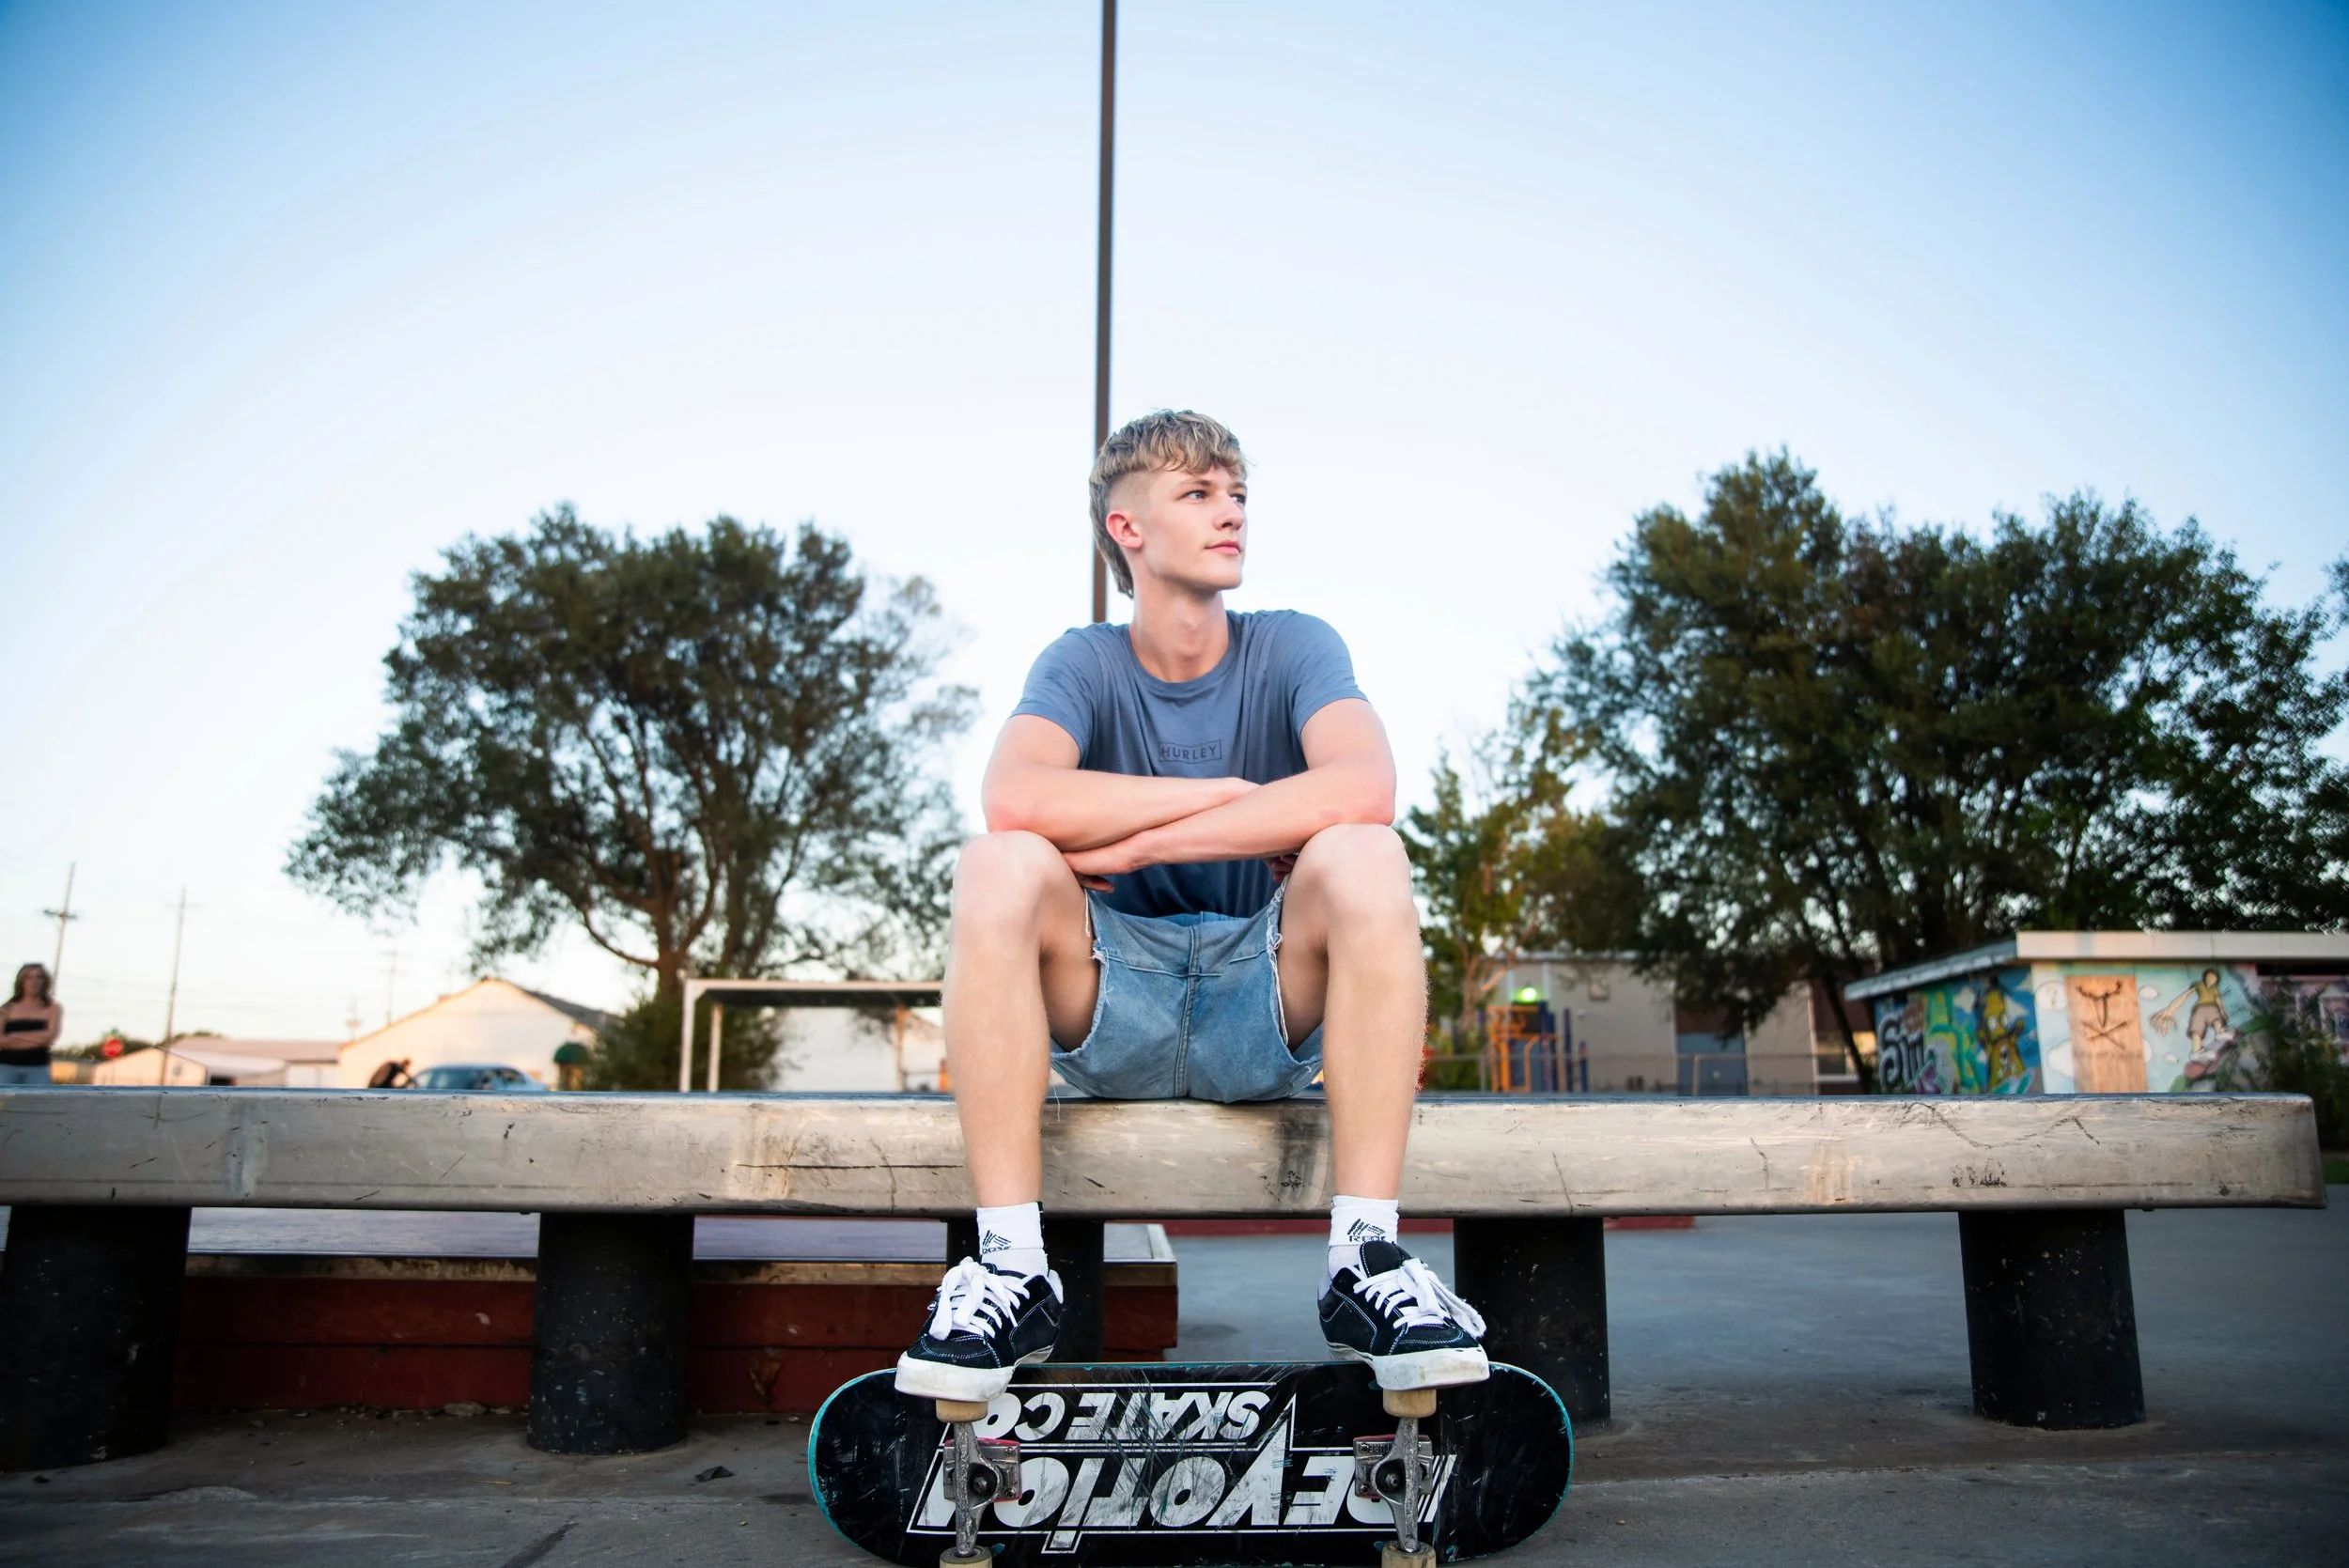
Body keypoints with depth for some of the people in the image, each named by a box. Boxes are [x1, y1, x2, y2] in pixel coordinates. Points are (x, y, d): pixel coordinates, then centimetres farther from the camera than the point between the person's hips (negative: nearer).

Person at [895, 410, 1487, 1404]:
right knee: (999, 866, -26)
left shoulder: (1293, 648, 0)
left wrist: (1131, 842, -23)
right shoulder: (1084, 664, 0)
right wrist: (1240, 796, -20)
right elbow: (1014, 799, -23)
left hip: (1269, 1012, 0)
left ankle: (1366, 1256, -24)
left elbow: (1364, 787, -23)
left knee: (1362, 855, -28)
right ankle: (1012, 1267, -22)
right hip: (1113, 1018, 0)